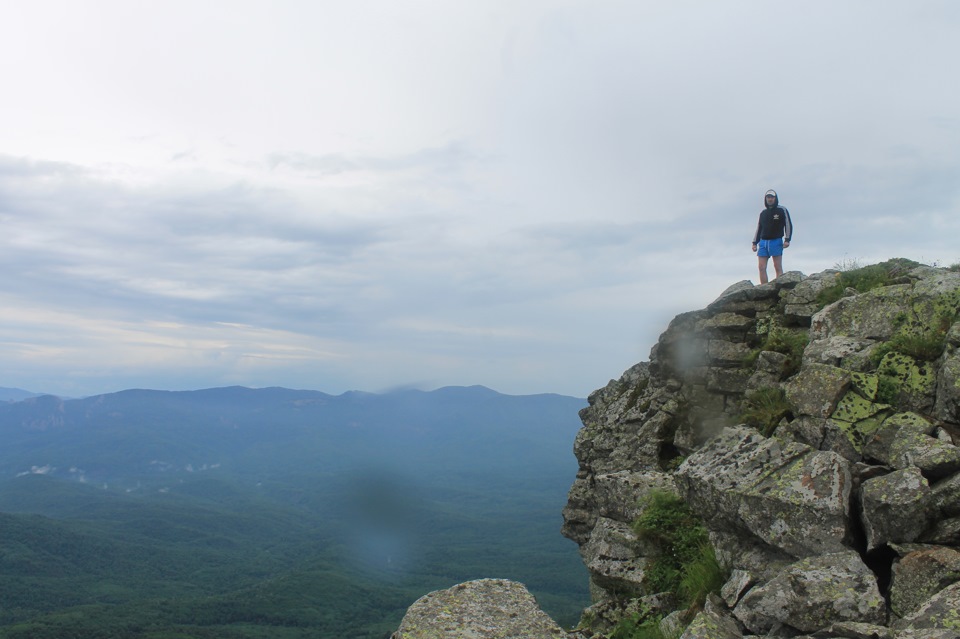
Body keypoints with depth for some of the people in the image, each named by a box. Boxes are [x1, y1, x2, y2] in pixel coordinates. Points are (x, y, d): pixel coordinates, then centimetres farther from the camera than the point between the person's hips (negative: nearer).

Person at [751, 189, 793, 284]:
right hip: (763, 242, 4)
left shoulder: (782, 210, 4)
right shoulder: (763, 213, 17)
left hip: (776, 241, -4)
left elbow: (788, 225, 0)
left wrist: (787, 240, -11)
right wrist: (754, 243, 14)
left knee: (778, 267, -6)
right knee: (761, 267, -4)